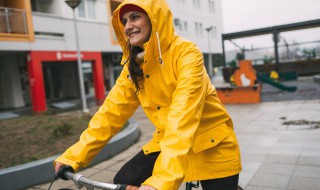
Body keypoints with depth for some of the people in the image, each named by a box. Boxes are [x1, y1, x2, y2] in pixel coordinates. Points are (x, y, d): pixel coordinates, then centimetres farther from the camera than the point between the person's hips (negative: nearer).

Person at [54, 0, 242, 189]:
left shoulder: (186, 53, -22)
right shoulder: (133, 66, -2)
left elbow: (183, 117, -33)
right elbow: (111, 111, -4)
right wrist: (73, 156, -10)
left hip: (212, 147, -4)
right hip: (168, 143, 5)